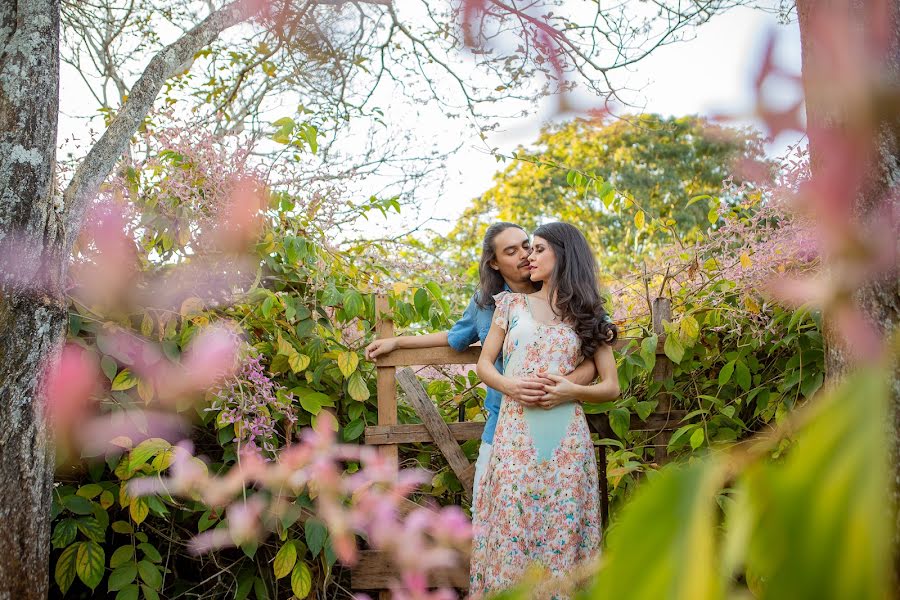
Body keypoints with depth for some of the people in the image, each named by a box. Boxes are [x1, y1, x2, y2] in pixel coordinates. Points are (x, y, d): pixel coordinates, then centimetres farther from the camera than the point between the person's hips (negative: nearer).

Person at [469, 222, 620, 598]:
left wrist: (571, 391, -10)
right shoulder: (512, 304, 14)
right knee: (511, 528, -3)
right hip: (515, 435, 1)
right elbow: (484, 364, 13)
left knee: (561, 531, -1)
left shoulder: (588, 316, 11)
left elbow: (611, 387, 9)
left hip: (565, 439, 0)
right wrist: (508, 385, -8)